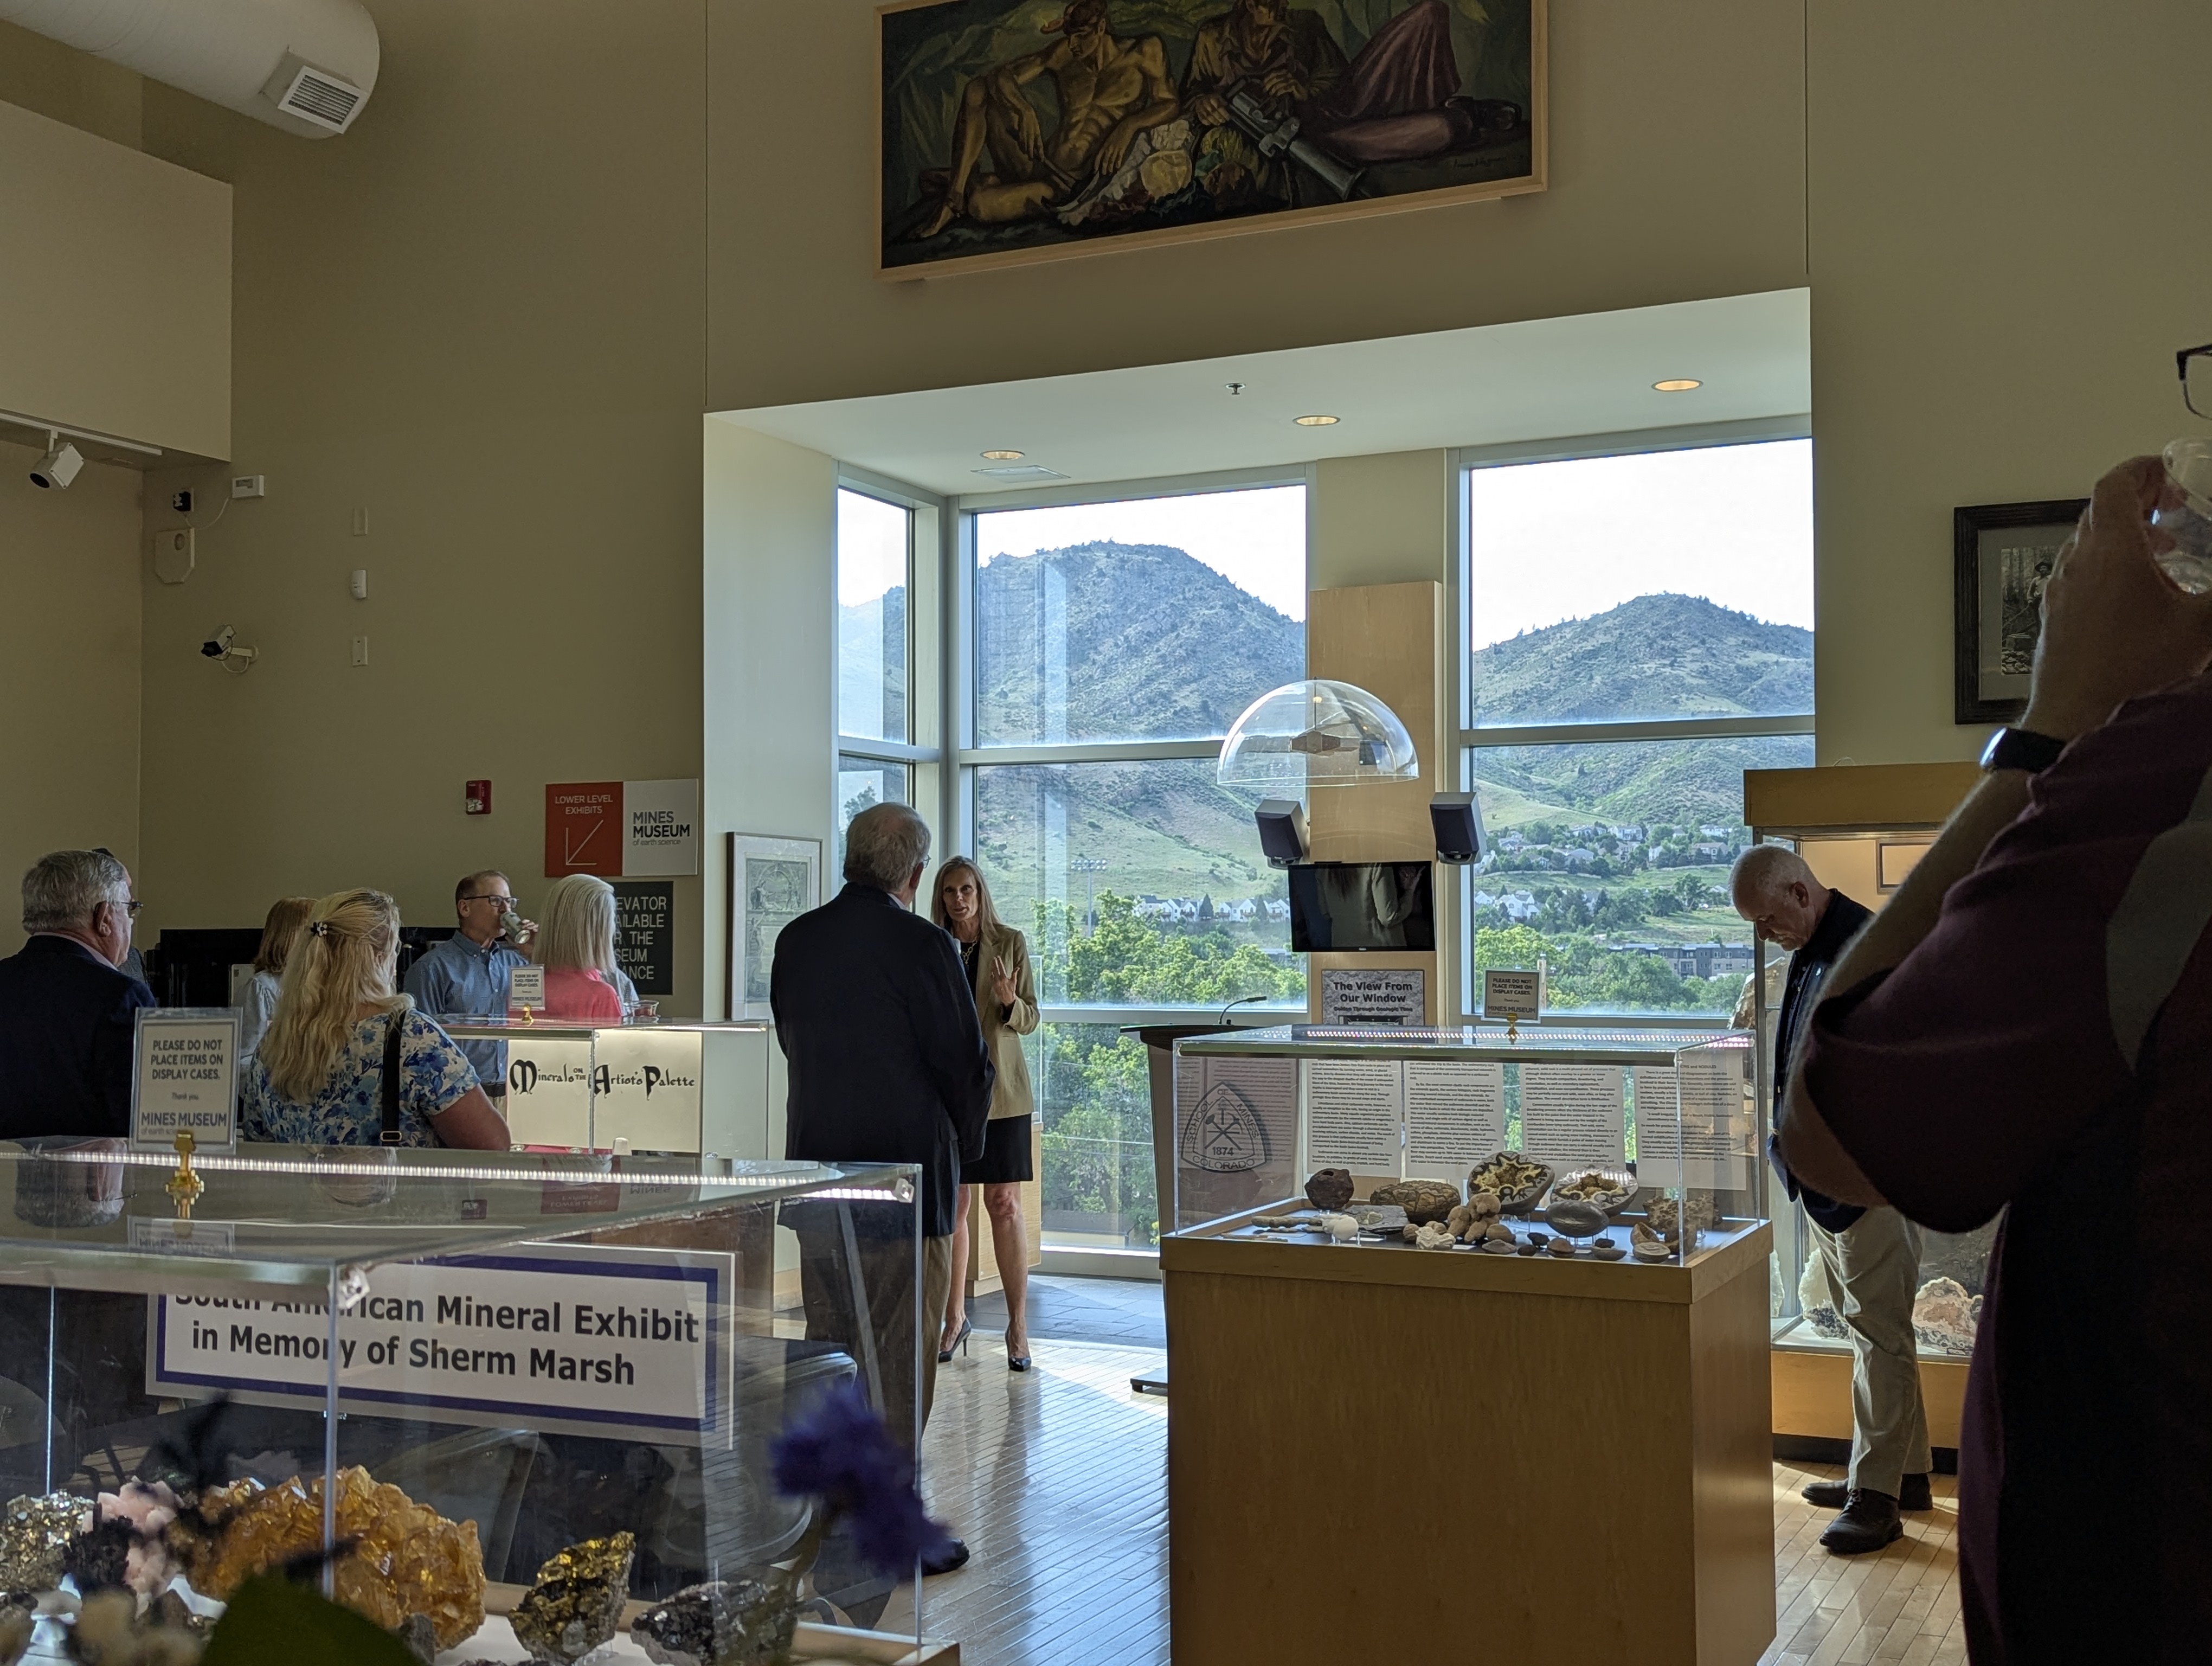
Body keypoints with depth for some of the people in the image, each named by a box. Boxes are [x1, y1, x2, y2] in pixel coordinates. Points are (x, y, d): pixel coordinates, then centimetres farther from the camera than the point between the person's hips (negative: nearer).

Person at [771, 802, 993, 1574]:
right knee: (898, 1358, 2)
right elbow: (965, 1062, -10)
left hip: (816, 1170, 6)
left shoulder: (795, 942, 4)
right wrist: (961, 1147, 7)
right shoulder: (921, 946, -15)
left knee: (828, 1345, 16)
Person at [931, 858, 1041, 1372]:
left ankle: (1018, 1326, 3)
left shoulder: (1010, 942, 1)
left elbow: (1030, 1020, 2)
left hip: (999, 1088, -2)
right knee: (951, 1206, 5)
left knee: (1004, 1206, -4)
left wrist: (1010, 1002, -19)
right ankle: (955, 1317, 19)